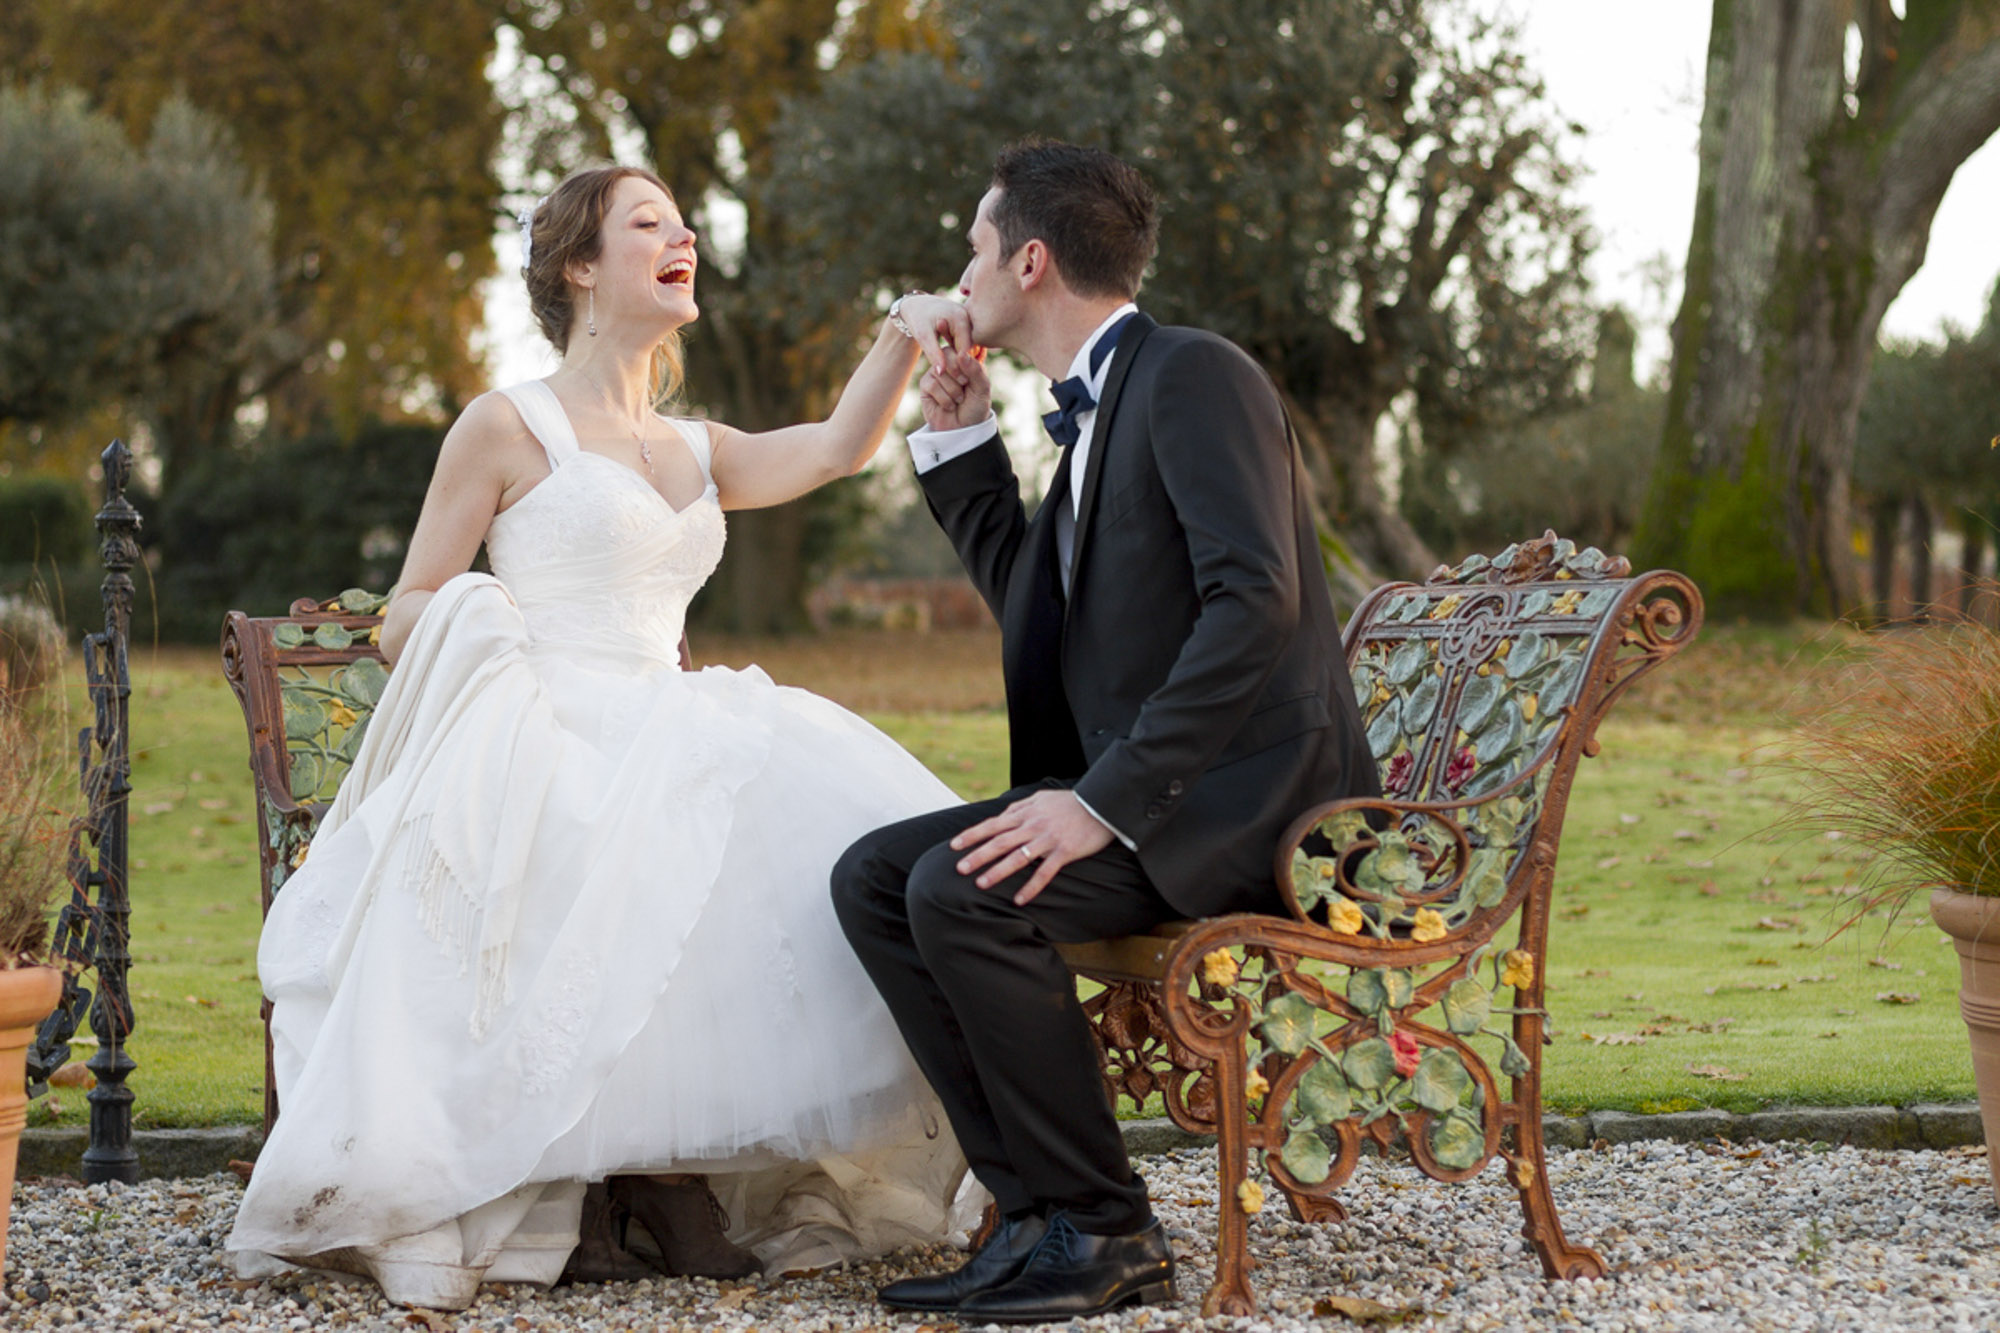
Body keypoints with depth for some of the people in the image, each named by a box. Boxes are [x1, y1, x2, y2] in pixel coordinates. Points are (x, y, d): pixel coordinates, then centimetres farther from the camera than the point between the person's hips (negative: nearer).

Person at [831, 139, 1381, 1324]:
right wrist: (961, 445, 21)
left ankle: (1107, 1233, -14)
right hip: (1144, 793, 10)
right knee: (875, 877, -2)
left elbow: (1256, 601, -24)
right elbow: (1033, 602, 31)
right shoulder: (1099, 407, 19)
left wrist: (1106, 802, -28)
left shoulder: (1194, 375, -11)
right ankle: (1040, 1212, -5)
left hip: (1255, 793, -10)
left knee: (967, 890, -27)